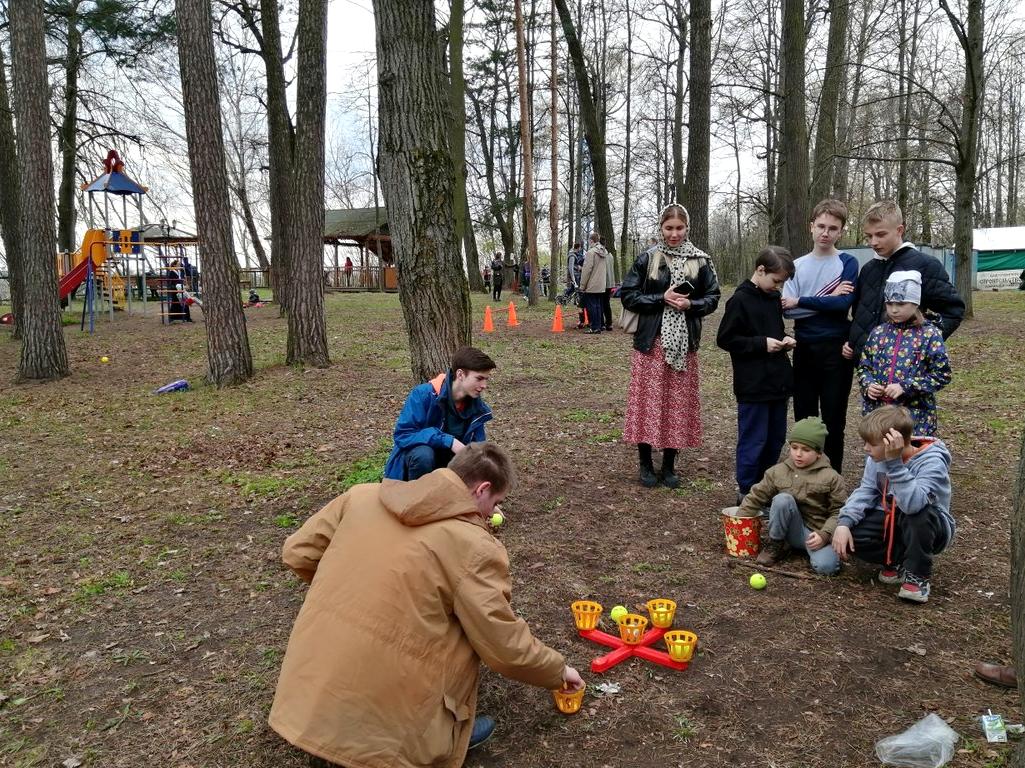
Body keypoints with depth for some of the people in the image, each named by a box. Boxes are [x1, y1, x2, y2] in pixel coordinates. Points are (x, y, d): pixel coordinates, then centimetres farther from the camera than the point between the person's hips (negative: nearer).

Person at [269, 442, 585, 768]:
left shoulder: (364, 495, 2)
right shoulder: (474, 546, -12)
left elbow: (297, 554, 9)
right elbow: (506, 647, -6)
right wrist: (559, 671, 13)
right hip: (376, 721, -5)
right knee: (466, 633, 9)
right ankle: (442, 735, 14)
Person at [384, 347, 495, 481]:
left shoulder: (477, 408, -8)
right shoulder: (424, 394, -23)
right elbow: (402, 434, -28)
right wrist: (448, 441, -34)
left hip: (449, 465, 5)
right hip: (418, 457, -5)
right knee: (423, 454, -37)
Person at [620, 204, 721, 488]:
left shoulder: (700, 261, 4)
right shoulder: (647, 259, -1)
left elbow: (712, 298, 7)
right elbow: (627, 295, -3)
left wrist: (690, 304, -13)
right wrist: (661, 299, -14)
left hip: (684, 343, 2)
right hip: (651, 341, -2)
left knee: (678, 401, 7)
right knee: (649, 400, 2)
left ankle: (669, 465, 20)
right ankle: (645, 464, 15)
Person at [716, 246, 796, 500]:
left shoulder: (775, 298, 10)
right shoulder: (740, 300, -12)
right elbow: (725, 339, -13)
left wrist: (784, 340, 3)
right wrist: (762, 343, -17)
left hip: (778, 382, 8)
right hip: (753, 386, -8)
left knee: (776, 438, 15)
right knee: (753, 441, 0)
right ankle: (746, 491, 13)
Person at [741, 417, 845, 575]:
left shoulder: (831, 477, -6)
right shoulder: (777, 472, 1)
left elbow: (839, 511, -5)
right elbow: (756, 497, 6)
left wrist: (824, 534, -20)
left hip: (816, 535, -2)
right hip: (792, 531, 2)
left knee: (826, 566, -32)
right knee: (782, 499, -28)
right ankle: (776, 544, -8)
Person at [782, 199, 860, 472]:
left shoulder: (848, 263, -1)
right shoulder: (797, 265, 7)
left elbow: (844, 304, -16)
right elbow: (788, 310, -4)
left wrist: (801, 301, -11)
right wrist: (827, 299, -13)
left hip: (836, 349, -3)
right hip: (804, 350, 3)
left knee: (833, 420, 4)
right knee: (803, 418, 10)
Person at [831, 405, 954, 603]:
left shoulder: (931, 461, -27)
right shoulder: (876, 458, -8)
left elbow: (912, 504, -43)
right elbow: (865, 492, -6)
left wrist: (894, 462, -46)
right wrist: (844, 522, -22)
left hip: (930, 525, -5)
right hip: (892, 521, 5)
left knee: (917, 512, -39)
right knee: (847, 534, -21)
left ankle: (918, 576, -16)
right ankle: (898, 561, 3)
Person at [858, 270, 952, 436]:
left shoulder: (929, 334, -4)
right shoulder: (878, 332, 8)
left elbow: (942, 374, -7)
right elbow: (863, 367, 14)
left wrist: (905, 387, -16)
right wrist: (868, 385, -7)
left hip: (916, 415, -4)